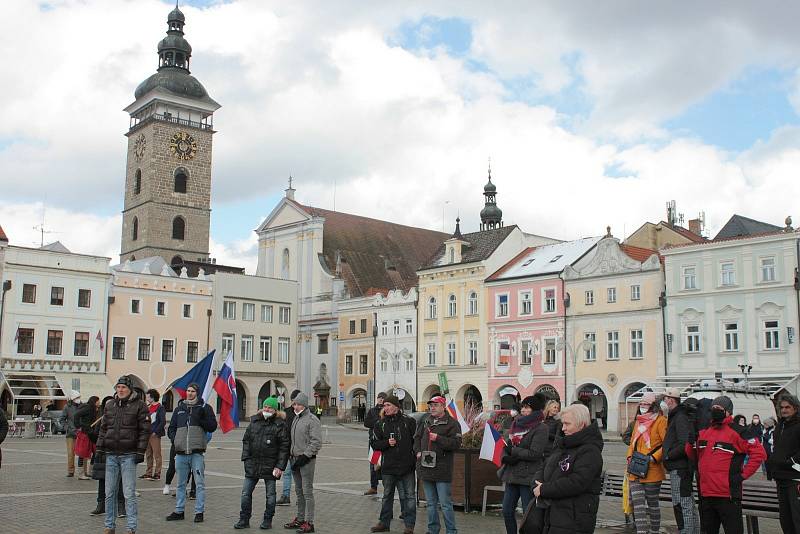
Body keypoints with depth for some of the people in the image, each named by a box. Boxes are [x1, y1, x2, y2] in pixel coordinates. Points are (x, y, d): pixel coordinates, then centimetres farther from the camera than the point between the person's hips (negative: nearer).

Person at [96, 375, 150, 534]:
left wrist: (140, 451, -9)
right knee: (110, 492, 10)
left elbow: (145, 430, -4)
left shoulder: (139, 405, -3)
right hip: (111, 455, 5)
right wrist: (100, 448, 9)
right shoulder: (110, 405, 12)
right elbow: (103, 428, 16)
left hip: (128, 455, -5)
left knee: (129, 493, -5)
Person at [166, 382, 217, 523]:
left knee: (200, 483, -2)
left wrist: (200, 419, -16)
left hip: (197, 452, -4)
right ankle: (179, 511, 21)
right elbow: (171, 428, 20)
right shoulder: (179, 408, 14)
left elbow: (212, 426, -3)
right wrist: (175, 440, 3)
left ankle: (199, 512, 4)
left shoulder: (205, 408, 4)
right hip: (181, 453, 4)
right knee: (181, 484, 13)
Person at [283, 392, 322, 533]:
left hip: (306, 460, -8)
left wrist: (304, 456, -18)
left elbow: (316, 442, -16)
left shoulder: (312, 420, -11)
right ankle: (300, 519, 25)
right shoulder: (295, 419, 15)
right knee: (299, 491, 16)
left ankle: (309, 522, -1)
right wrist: (292, 455, 14)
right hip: (295, 459, 8)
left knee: (307, 491, -6)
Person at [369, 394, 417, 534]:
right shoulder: (380, 424, 6)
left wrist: (415, 457, -5)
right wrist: (387, 443, -11)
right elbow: (374, 443, 6)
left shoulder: (409, 422, -2)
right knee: (387, 495, 14)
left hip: (407, 465, -3)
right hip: (388, 466, 3)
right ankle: (384, 523, 24)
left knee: (409, 496, 2)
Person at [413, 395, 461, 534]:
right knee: (431, 503, 16)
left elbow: (456, 443, -16)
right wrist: (418, 451, 8)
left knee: (446, 504, -3)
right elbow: (417, 437, 23)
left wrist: (438, 439, -21)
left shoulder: (452, 423, -6)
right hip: (426, 468, 6)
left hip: (442, 470, -6)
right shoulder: (426, 422, 12)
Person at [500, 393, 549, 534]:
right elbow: (506, 447, 11)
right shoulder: (516, 425, 12)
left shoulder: (541, 429, -9)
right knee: (507, 511, 12)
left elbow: (534, 454, -17)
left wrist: (512, 451, -11)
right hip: (512, 475, 7)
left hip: (528, 477, -7)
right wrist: (506, 457, -10)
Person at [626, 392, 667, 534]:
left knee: (652, 502, 6)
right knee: (637, 503, 0)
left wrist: (654, 457, -18)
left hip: (652, 470, -6)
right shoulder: (638, 422, 17)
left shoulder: (660, 421, -6)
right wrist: (630, 456, 8)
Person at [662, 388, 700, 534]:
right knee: (689, 505, 16)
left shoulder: (680, 418, -14)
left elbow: (685, 445, -24)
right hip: (680, 467, 11)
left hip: (679, 468, -11)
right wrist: (668, 455, 12)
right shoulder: (675, 417, 17)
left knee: (682, 505, -8)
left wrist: (668, 456, -16)